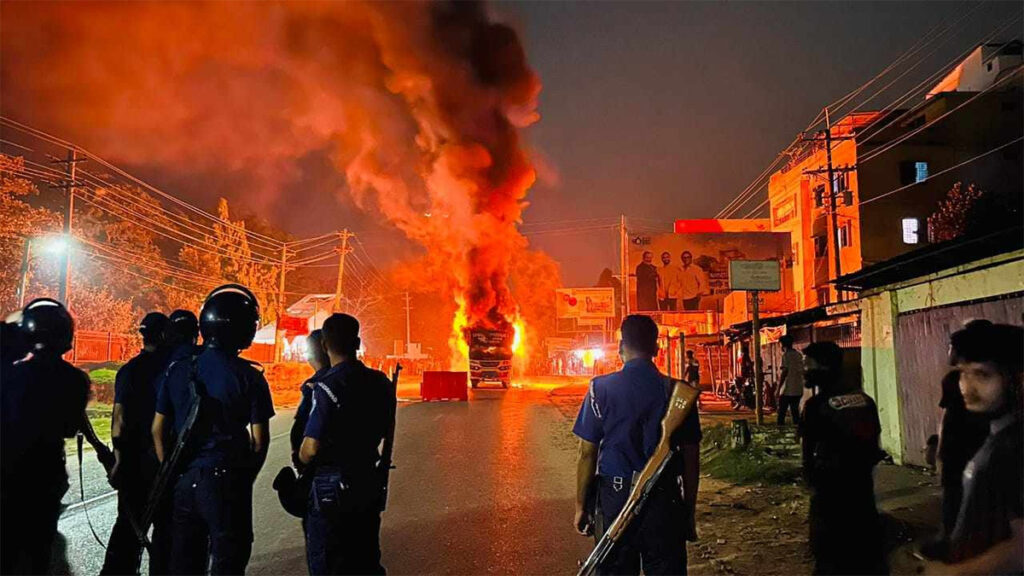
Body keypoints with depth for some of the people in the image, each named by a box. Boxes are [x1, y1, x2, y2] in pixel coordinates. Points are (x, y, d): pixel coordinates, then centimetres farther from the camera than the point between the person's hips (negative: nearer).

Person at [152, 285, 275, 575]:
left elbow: (158, 429, 6)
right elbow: (260, 440, -7)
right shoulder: (250, 377, -10)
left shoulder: (177, 369, 1)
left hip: (184, 480, 4)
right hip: (226, 481, -4)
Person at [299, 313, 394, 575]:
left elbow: (310, 449, -21)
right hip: (369, 482, 6)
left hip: (332, 487, -6)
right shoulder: (381, 383, 0)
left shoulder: (327, 386, -19)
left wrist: (301, 457, 0)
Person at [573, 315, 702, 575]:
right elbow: (691, 458, 1)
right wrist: (689, 511, 12)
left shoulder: (601, 388, -5)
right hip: (665, 499, 1)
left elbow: (587, 455, -4)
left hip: (614, 497, 0)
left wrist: (580, 507, 6)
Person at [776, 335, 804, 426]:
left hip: (787, 390, -7)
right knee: (795, 412, 12)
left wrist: (779, 388, -12)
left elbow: (784, 372, -15)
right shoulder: (799, 355, 12)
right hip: (798, 390, 7)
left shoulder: (786, 355, -9)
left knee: (781, 413, -3)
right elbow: (802, 371, 16)